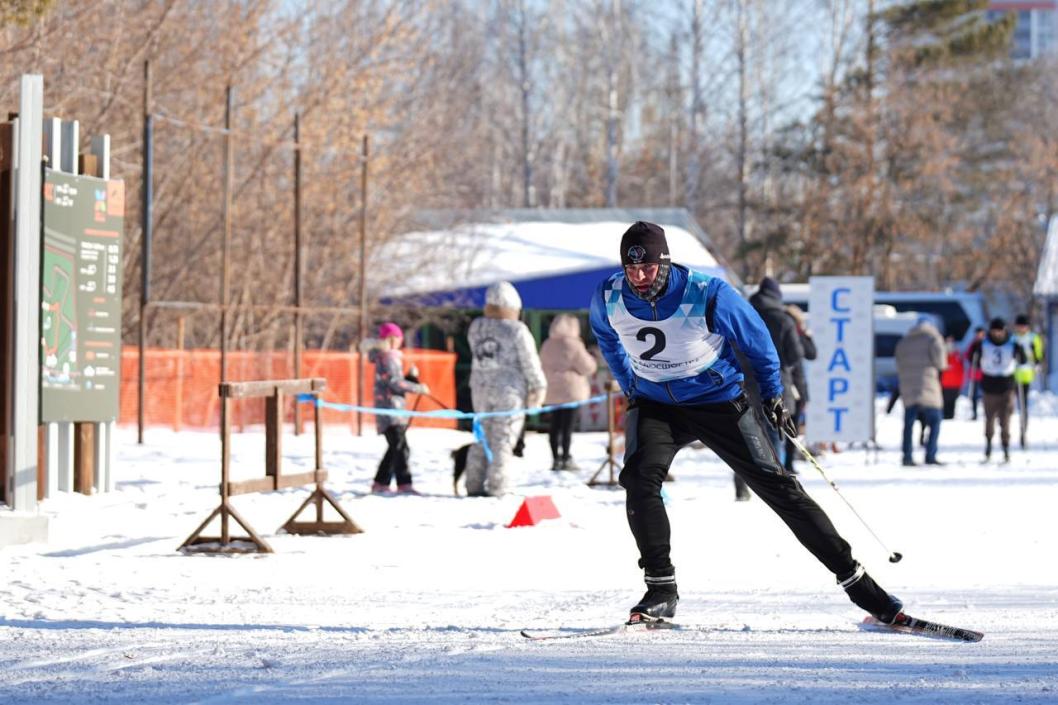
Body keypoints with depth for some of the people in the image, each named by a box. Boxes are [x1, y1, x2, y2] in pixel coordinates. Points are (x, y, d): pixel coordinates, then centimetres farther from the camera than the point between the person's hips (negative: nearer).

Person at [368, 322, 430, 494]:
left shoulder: (392, 357, 21)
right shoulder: (387, 357, -10)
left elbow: (399, 382, 23)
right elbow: (395, 383, -18)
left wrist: (411, 376, 7)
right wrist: (418, 388, -12)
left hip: (394, 409, 11)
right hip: (389, 408, -11)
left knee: (395, 448, 16)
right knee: (401, 448, -17)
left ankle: (380, 483, 23)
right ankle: (404, 485, -25)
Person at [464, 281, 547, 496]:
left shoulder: (476, 328, 2)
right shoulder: (516, 330, -13)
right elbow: (530, 363, -7)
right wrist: (539, 387, 5)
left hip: (481, 389, 5)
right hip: (509, 390, -5)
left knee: (482, 438, 13)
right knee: (503, 440, -1)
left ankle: (474, 486, 13)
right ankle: (496, 488, -3)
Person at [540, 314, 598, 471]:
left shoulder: (547, 345, 9)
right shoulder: (573, 345, -12)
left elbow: (544, 366, 17)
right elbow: (587, 367, -9)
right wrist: (589, 359, 11)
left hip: (552, 392, 6)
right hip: (570, 391, -6)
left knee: (555, 427, 7)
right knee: (567, 427, -4)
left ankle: (556, 459, 7)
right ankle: (566, 459, -3)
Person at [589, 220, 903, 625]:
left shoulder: (707, 296, -24)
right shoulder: (609, 299, -14)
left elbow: (755, 336, -5)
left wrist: (772, 394, 4)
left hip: (719, 401, -2)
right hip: (655, 405, 2)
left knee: (777, 486, -6)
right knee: (639, 478, -25)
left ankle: (853, 579, 1)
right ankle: (661, 590, -15)